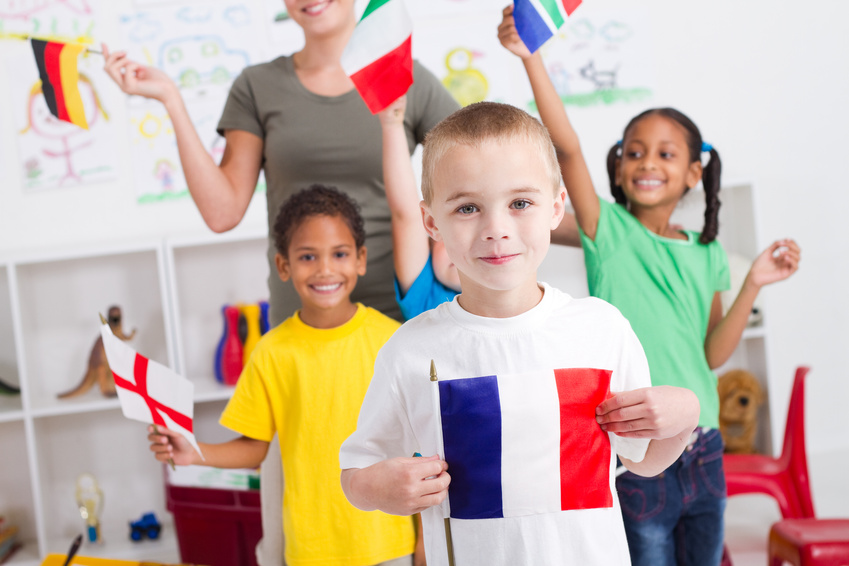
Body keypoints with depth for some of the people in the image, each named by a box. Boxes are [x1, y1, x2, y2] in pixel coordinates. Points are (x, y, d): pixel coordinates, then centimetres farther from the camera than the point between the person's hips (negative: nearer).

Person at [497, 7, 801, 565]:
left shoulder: (707, 254, 6)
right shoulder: (608, 231, -5)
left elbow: (713, 354, 4)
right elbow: (567, 146, -19)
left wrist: (752, 286, -5)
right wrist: (530, 58, -29)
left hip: (702, 450, 5)